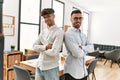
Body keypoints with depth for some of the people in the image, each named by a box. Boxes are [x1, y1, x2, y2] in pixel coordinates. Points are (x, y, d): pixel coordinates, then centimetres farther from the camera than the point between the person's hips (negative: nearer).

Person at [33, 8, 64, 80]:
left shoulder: (59, 32, -13)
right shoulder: (43, 32, 8)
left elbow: (53, 52, -21)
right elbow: (34, 46, 2)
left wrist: (41, 48, -6)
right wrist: (45, 47, -15)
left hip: (51, 68, -6)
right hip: (39, 66, 6)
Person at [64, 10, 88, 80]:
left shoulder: (83, 35, 12)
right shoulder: (68, 34, -16)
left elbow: (86, 50, 3)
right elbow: (77, 53, -22)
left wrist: (81, 48, -17)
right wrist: (83, 49, -3)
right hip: (73, 72, -7)